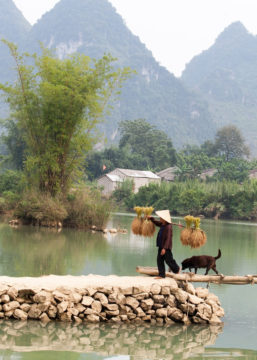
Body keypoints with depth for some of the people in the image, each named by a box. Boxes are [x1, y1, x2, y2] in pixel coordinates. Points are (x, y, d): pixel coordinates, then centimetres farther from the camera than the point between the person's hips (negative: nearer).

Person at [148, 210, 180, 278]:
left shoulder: (168, 227, -22)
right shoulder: (162, 224, 5)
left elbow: (168, 238, -25)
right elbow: (156, 223, 30)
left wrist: (164, 248, -28)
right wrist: (151, 218, 21)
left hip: (166, 247, -9)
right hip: (161, 246, 9)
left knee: (168, 260, 4)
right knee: (159, 260, 7)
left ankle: (177, 269, 30)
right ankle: (161, 275, 12)